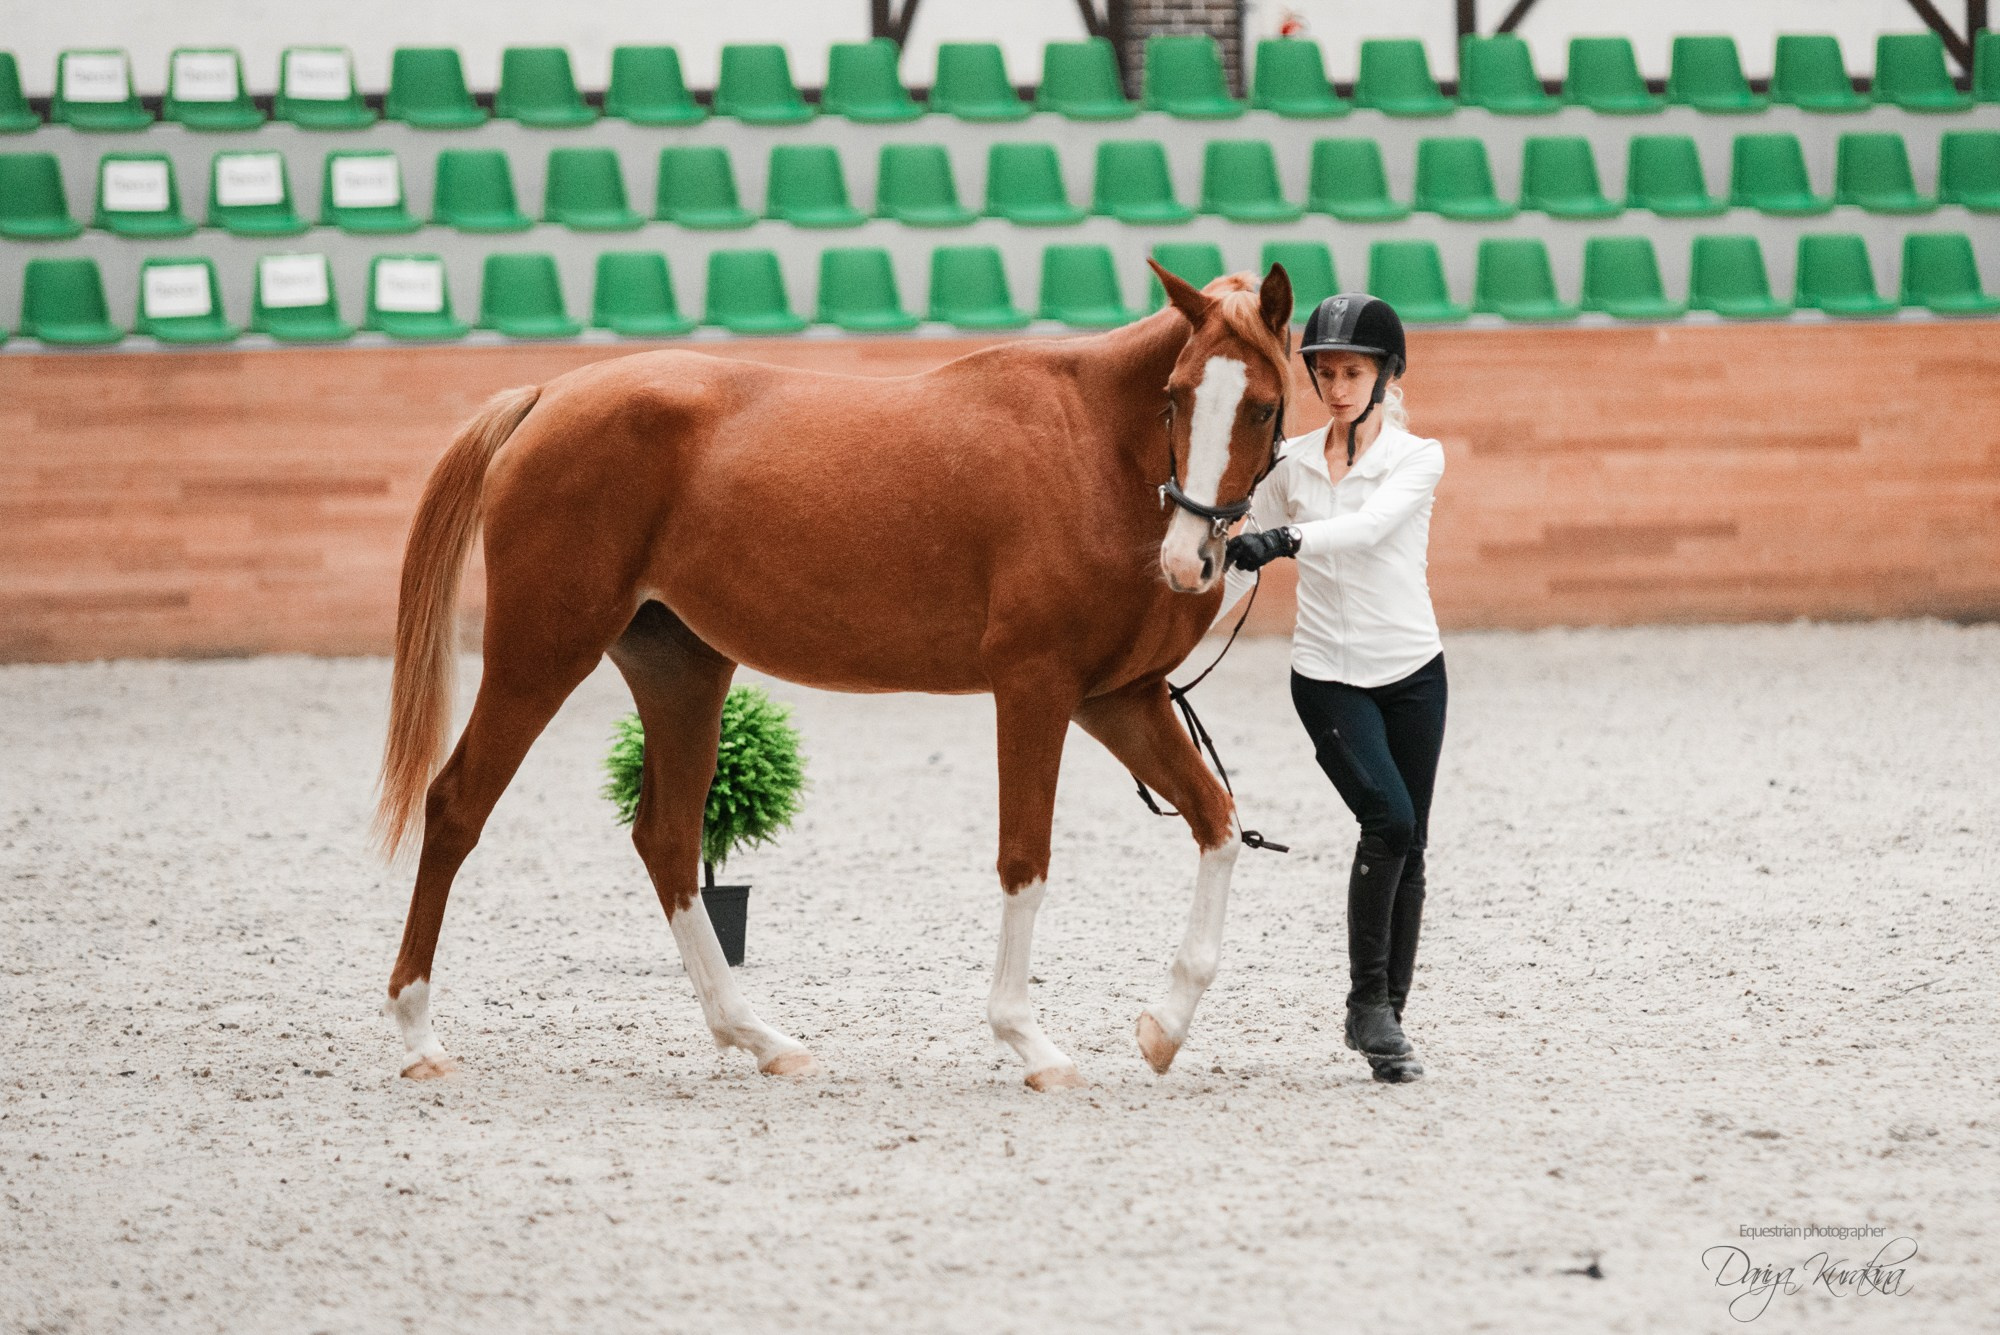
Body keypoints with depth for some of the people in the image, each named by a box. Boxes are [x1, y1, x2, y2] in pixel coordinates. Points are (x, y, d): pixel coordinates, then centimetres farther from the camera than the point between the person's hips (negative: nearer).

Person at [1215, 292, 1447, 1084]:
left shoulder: (1417, 460, -3)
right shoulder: (1290, 464, 3)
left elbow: (1369, 526, -24)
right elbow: (1241, 564, 11)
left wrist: (1284, 539, -40)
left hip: (1412, 671, 1)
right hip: (1327, 676, -1)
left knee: (1409, 848, 4)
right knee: (1388, 818, -20)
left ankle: (1388, 1019, 14)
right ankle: (1367, 1000, -11)